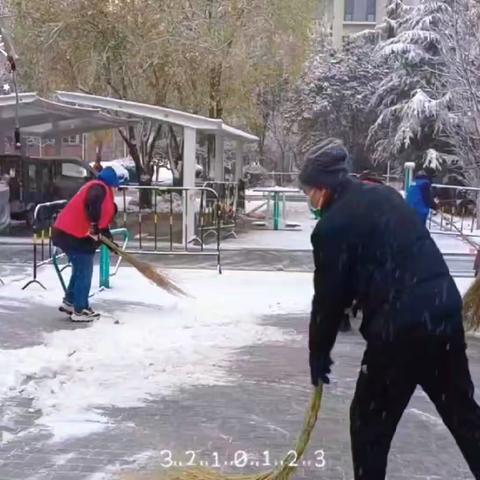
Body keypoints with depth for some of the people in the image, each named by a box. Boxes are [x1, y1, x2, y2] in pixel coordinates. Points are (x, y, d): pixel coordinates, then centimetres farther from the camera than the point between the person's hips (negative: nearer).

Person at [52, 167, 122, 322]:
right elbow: (93, 204, -31)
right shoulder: (100, 188, -8)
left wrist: (109, 241, 23)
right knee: (84, 273, -1)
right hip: (76, 236, -10)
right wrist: (95, 226, -26)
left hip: (67, 233, 10)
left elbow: (103, 219, 25)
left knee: (80, 270, 23)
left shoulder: (97, 189, 24)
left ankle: (69, 302, 32)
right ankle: (79, 311, 7)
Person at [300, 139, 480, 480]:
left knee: (370, 418, 11)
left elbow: (329, 296, -5)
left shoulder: (332, 226, -9)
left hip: (401, 325, -7)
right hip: (445, 308, 8)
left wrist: (319, 353, 9)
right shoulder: (384, 195, 12)